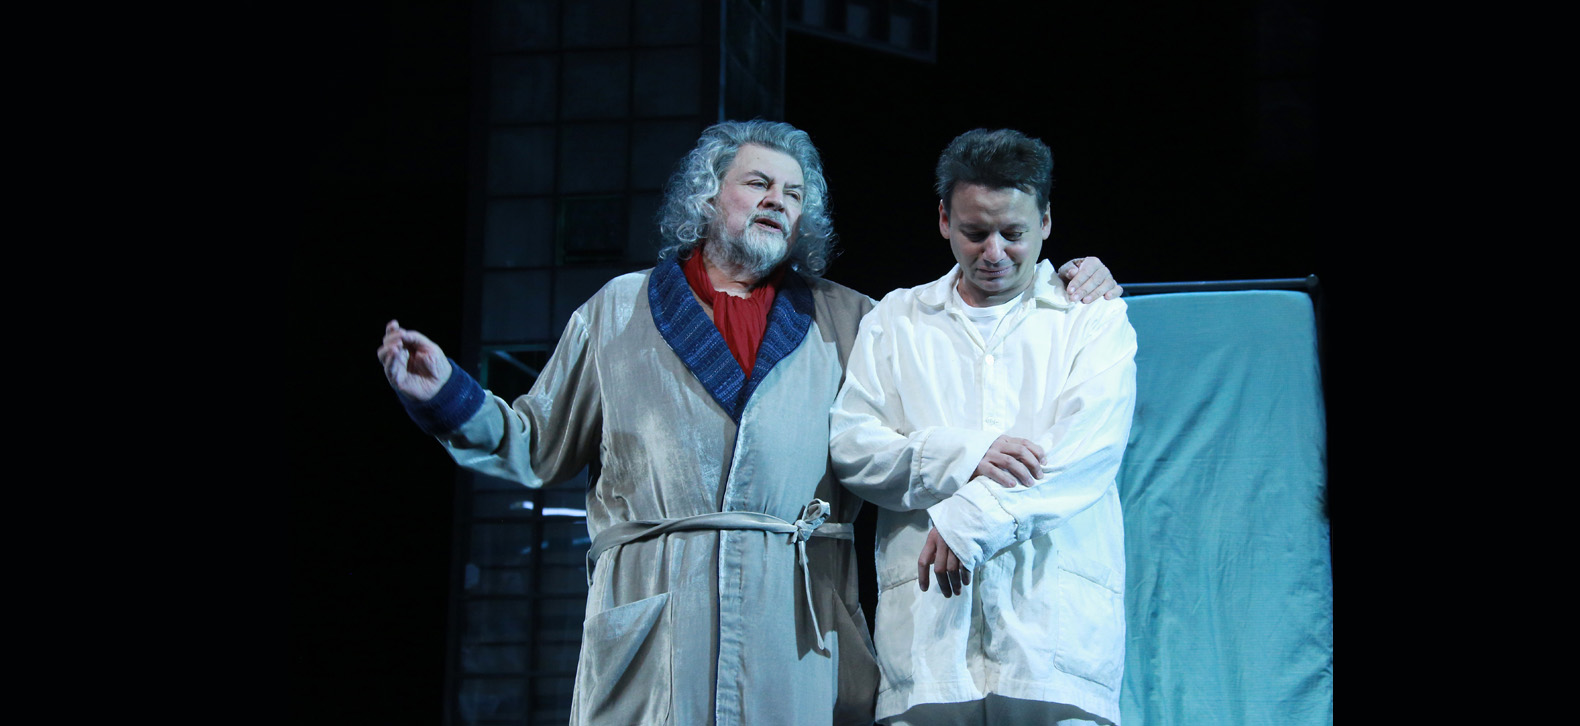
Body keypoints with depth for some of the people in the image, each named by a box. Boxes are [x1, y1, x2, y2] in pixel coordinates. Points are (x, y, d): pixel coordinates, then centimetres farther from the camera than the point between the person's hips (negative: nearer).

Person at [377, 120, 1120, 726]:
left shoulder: (843, 320, 20)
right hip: (652, 616, -1)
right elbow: (536, 447, 19)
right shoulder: (619, 311, 17)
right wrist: (448, 395, 5)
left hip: (799, 624, 1)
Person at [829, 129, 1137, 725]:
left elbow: (1088, 449, -4)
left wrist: (967, 518, -14)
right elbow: (849, 447, 7)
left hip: (1057, 610, -1)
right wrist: (965, 457, -9)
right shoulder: (895, 319, 19)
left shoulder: (1095, 317, 12)